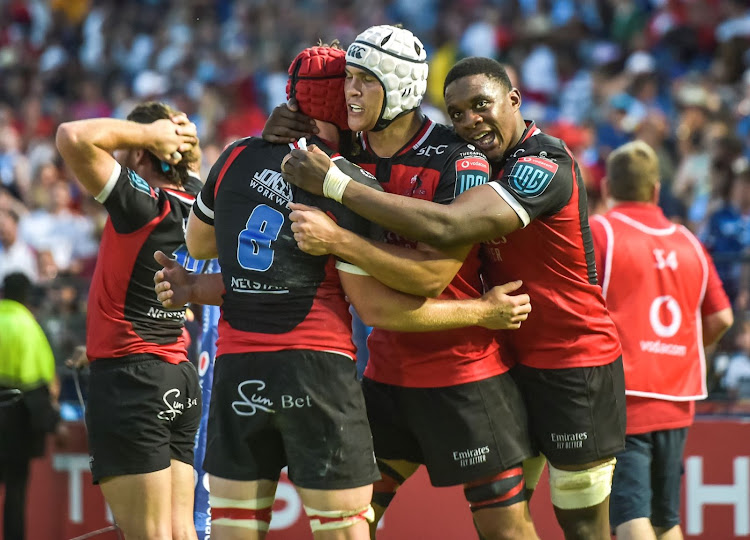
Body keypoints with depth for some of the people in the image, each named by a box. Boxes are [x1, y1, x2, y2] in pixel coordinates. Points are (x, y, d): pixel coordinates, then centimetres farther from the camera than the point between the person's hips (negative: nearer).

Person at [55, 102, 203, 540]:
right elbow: (191, 160, 31)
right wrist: (181, 139, 8)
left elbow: (74, 137, -22)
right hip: (180, 377, 8)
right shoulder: (193, 200, 7)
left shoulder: (142, 203, -14)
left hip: (129, 374, -8)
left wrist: (150, 132, -11)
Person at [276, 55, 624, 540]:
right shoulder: (479, 163, 7)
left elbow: (446, 228, -33)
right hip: (512, 360, 8)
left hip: (575, 367, -8)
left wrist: (335, 183, -32)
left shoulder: (546, 165, -21)